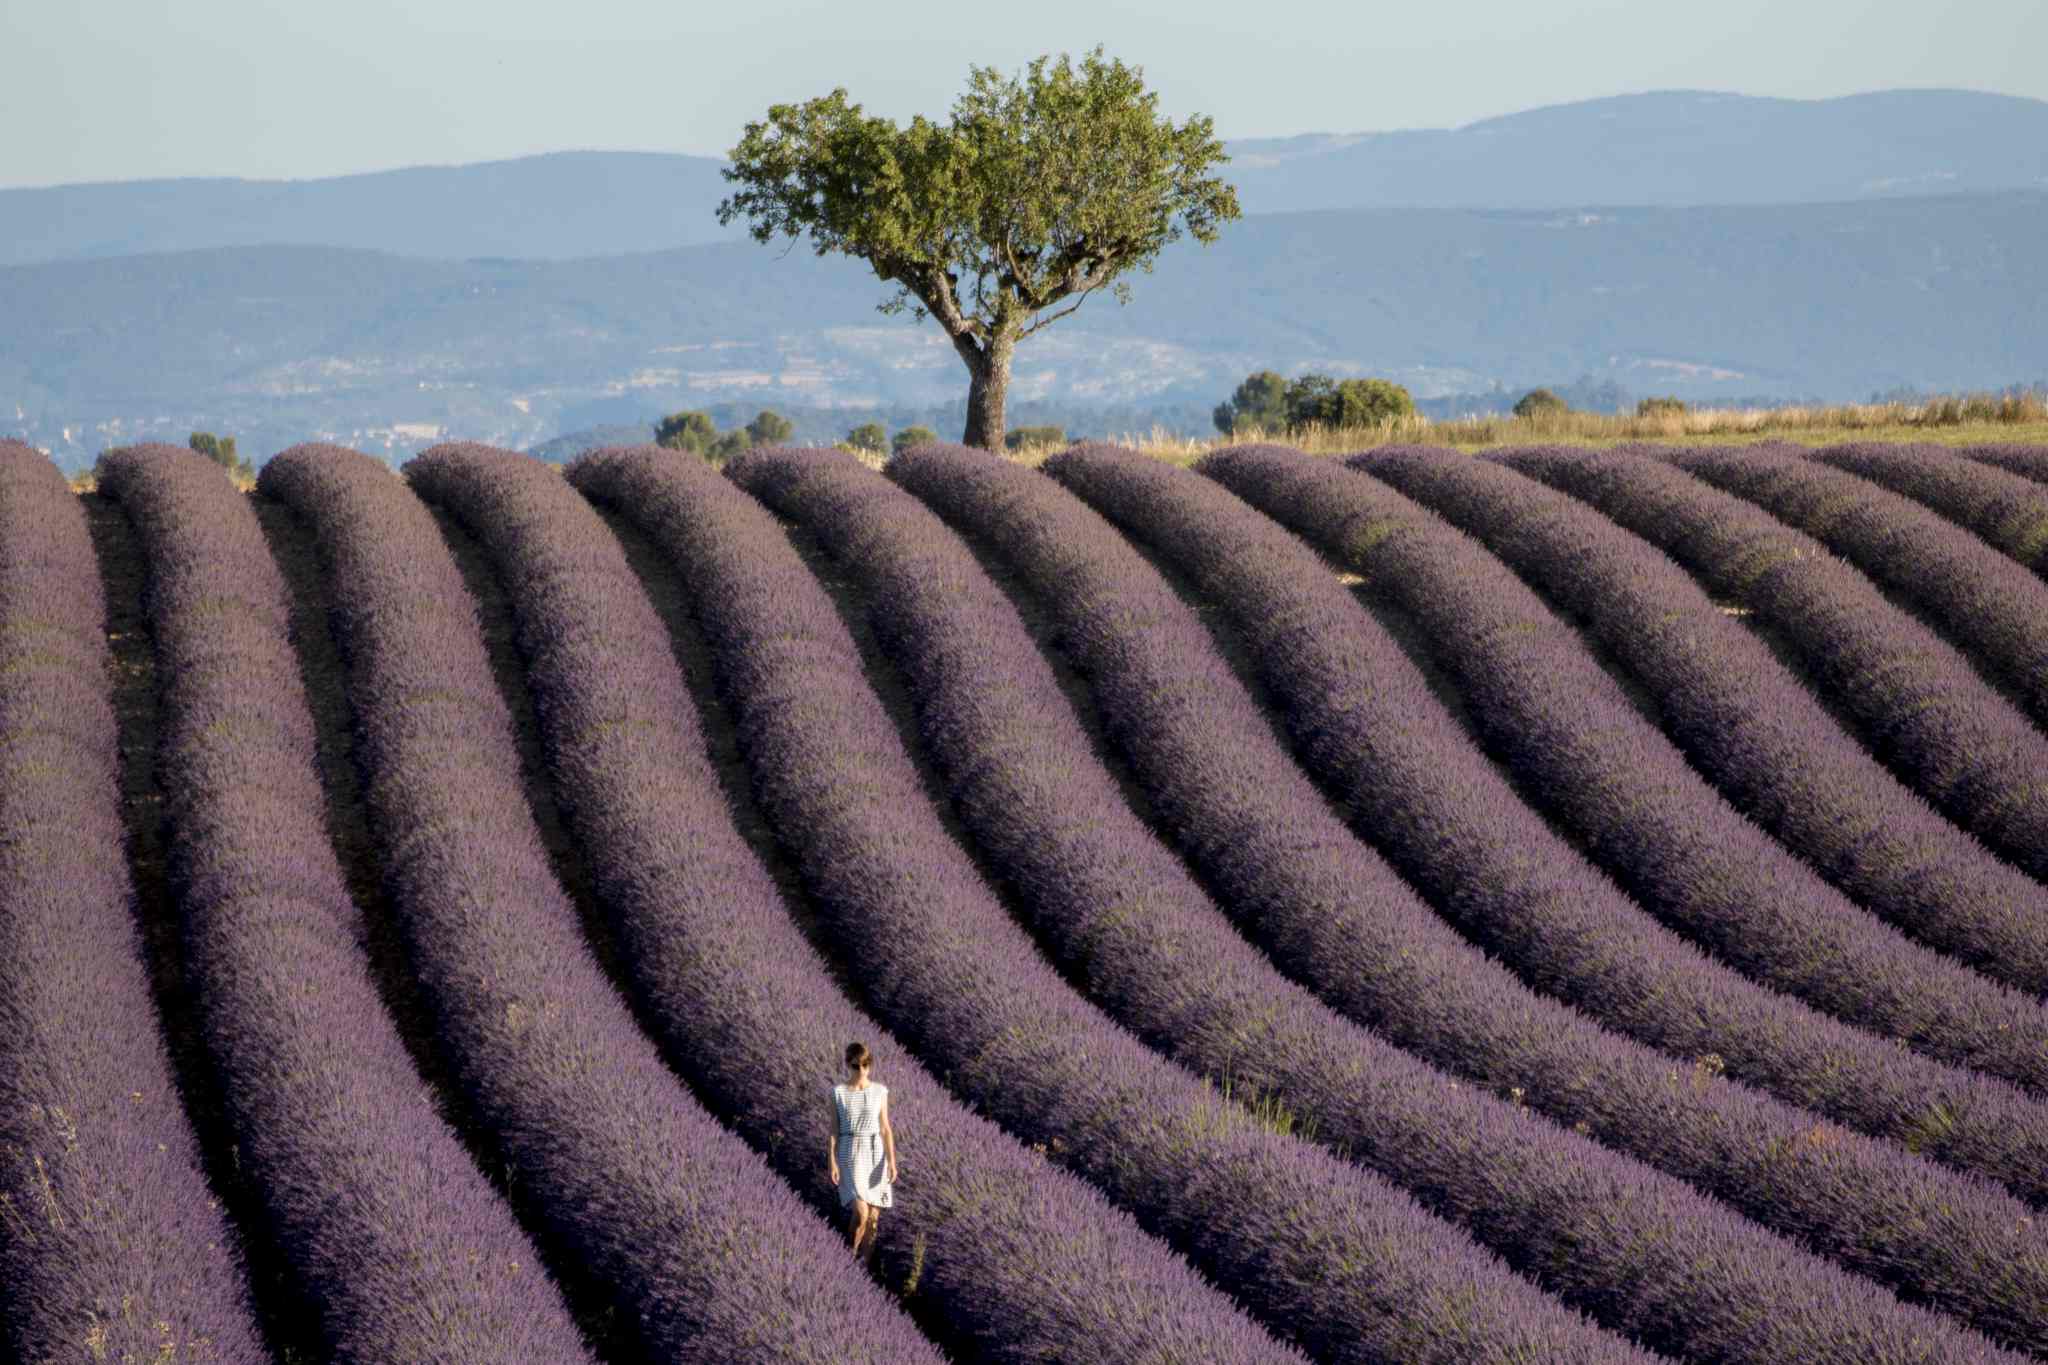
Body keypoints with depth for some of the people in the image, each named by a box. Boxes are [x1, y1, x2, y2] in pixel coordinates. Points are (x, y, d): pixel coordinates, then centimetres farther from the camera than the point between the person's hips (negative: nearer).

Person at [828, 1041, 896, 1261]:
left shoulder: (880, 1092, 3)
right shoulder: (838, 1093, -1)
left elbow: (886, 1129, 3)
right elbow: (834, 1131, 1)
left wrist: (892, 1161, -5)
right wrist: (832, 1162, -6)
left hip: (875, 1155, 2)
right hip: (849, 1155, -2)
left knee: (873, 1216, 2)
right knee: (860, 1213, -16)